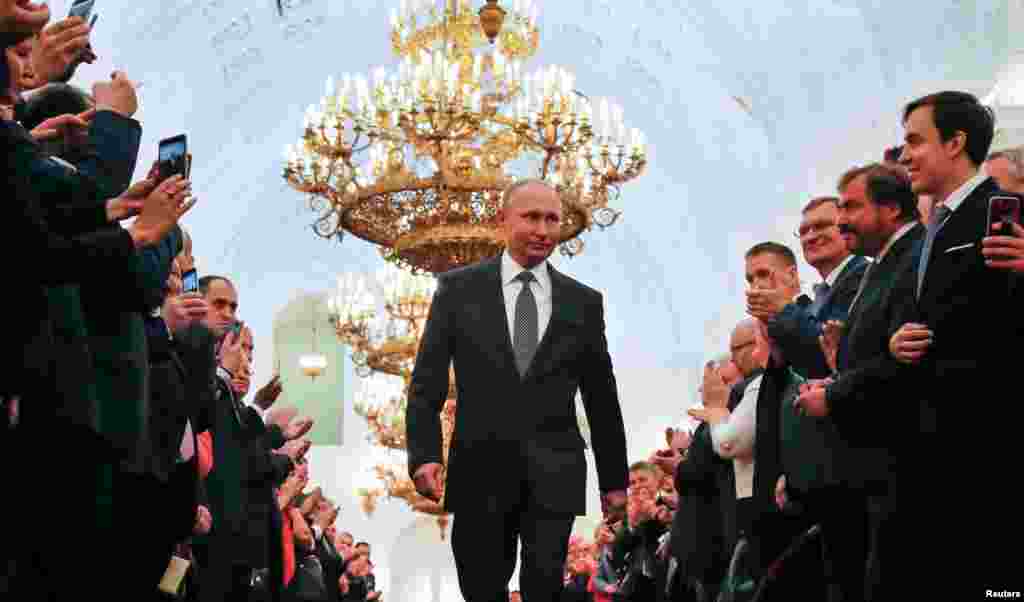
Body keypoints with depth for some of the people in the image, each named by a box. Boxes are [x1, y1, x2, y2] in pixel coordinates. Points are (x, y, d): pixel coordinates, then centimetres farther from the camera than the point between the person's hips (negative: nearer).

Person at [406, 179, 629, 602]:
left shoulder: (583, 302, 7)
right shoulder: (459, 288, 3)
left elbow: (601, 397, 11)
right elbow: (427, 382, 0)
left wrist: (614, 478, 11)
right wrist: (424, 454, -12)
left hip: (553, 476, 0)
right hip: (480, 472, 0)